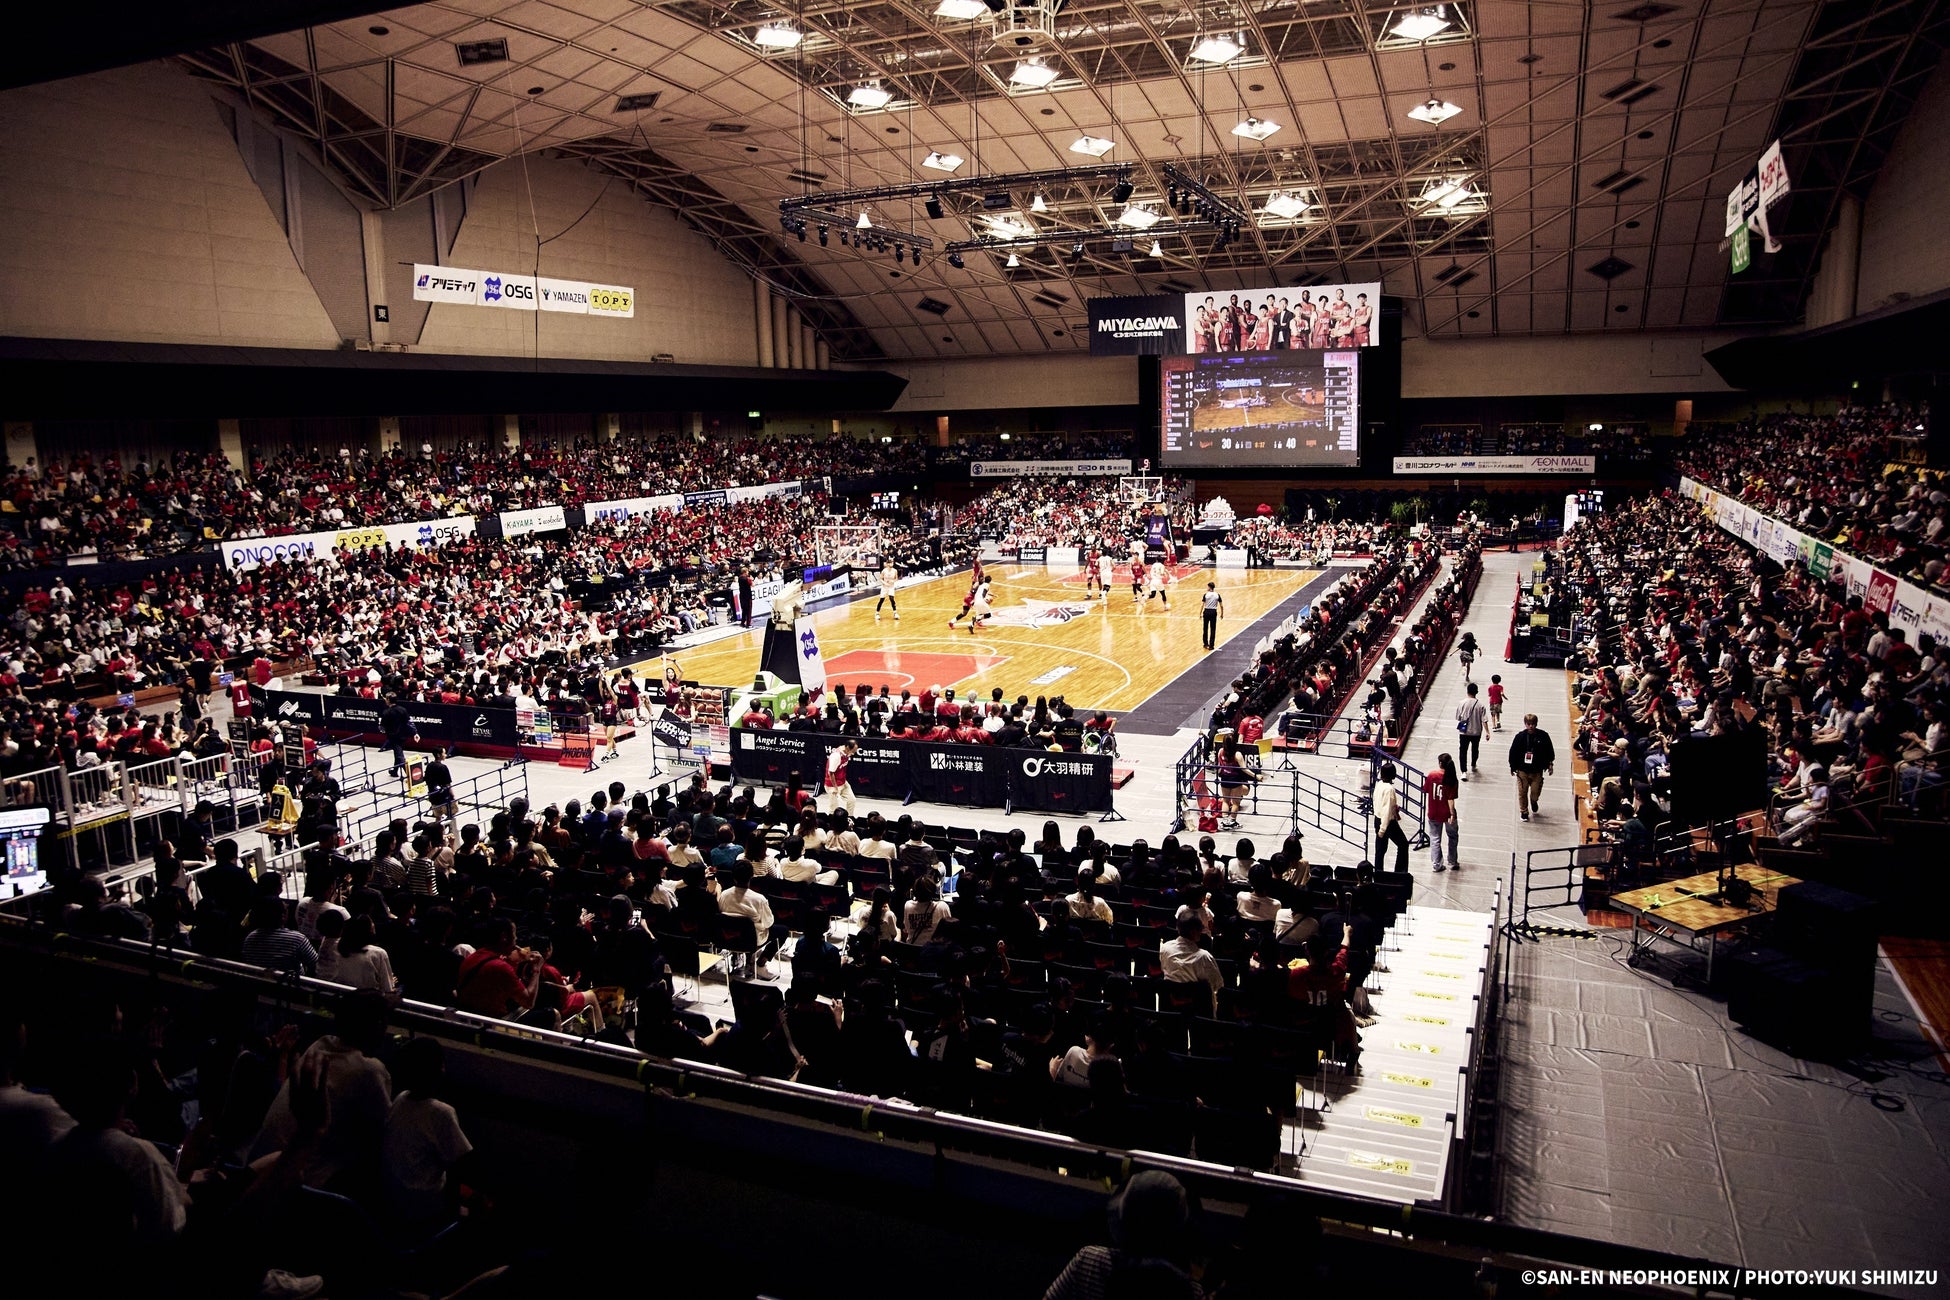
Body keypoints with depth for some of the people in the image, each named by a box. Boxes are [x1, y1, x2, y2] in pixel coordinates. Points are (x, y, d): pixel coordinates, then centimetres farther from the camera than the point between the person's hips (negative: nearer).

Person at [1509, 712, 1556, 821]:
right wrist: (1513, 767, 2)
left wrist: (1550, 764, 4)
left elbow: (1549, 751, 6)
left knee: (1536, 791, 7)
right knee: (1522, 792, 3)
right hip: (1522, 770, 0)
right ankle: (1524, 811, 20)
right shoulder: (1520, 736, -7)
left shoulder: (1543, 736, -6)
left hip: (1537, 771, 0)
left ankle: (1533, 801, 42)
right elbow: (1513, 752, 0)